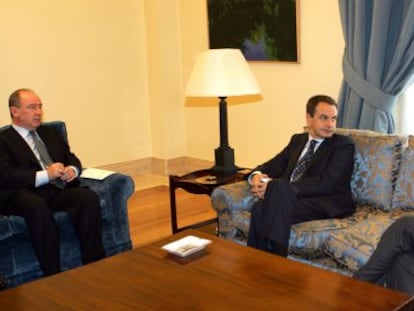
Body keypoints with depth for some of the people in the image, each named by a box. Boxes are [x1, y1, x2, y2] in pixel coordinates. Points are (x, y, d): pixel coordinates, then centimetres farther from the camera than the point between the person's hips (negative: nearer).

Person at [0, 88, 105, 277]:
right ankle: (53, 275, -33)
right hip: (27, 194, -5)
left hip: (60, 191, 5)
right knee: (37, 206, -40)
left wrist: (73, 170, 1)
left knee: (89, 197, -27)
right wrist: (44, 175, -17)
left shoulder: (50, 133, 28)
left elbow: (72, 159, 27)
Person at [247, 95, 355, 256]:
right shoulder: (297, 140, 23)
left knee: (280, 186, -35)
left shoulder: (343, 144, 3)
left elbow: (327, 183, -12)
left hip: (327, 205, -4)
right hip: (289, 198, 5)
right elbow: (273, 166, 20)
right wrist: (257, 175, -8)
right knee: (260, 208, -31)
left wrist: (276, 187, -21)